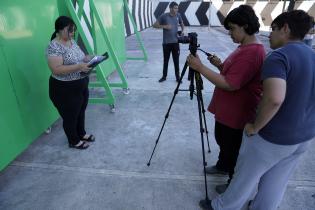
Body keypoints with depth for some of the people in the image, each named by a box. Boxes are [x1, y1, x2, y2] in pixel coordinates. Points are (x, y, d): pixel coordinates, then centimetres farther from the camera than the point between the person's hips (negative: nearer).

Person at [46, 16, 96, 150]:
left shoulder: (72, 41, 6)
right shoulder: (54, 47, -21)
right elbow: (56, 69, -27)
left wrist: (88, 58, -3)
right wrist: (79, 67, -33)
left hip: (81, 85, 9)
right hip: (64, 89, -8)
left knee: (81, 112, 23)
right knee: (70, 117, 10)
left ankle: (82, 134, 44)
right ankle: (74, 141, 31)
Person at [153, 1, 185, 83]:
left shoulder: (178, 15, 5)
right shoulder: (164, 16, -5)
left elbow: (182, 24, 22)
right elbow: (155, 25, -3)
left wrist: (182, 30, 1)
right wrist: (164, 26, -17)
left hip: (175, 42, 2)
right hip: (166, 43, -2)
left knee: (176, 61, 4)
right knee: (166, 60, 7)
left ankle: (177, 77, 13)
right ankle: (164, 76, 21)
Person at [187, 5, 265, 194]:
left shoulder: (253, 52, -25)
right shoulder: (245, 47, 8)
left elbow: (230, 84, -29)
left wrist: (200, 67, -26)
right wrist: (220, 65, -2)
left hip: (237, 115, -10)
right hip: (227, 110, 10)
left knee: (234, 150, 10)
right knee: (223, 141, 26)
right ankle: (222, 166, 51)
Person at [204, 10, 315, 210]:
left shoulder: (279, 57, -21)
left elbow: (274, 99, -37)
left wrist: (255, 127, -22)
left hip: (272, 138, -7)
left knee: (246, 177, 13)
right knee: (276, 183, 22)